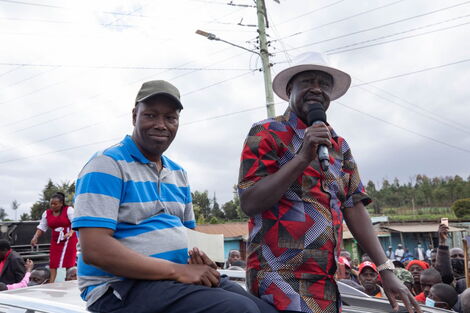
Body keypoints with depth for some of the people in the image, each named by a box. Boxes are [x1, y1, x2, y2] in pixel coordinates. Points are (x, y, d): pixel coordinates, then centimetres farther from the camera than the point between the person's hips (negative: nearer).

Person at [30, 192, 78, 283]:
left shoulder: (69, 210, -8)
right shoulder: (47, 213, 6)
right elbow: (41, 227, 10)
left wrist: (70, 233, -30)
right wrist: (35, 237, -4)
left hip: (69, 240, -4)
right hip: (56, 241, 4)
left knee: (69, 262, -2)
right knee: (53, 262, -1)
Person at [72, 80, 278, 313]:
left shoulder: (178, 173, 15)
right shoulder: (107, 164, -9)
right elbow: (94, 249, -19)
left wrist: (198, 259, -3)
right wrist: (177, 270, -20)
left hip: (182, 276, 8)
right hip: (124, 286, -7)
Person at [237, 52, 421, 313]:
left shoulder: (339, 146, 13)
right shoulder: (266, 134, -5)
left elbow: (354, 208, 10)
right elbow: (249, 203, -14)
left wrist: (386, 269, 4)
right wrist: (303, 157, -19)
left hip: (327, 280, 6)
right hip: (281, 276, -6)